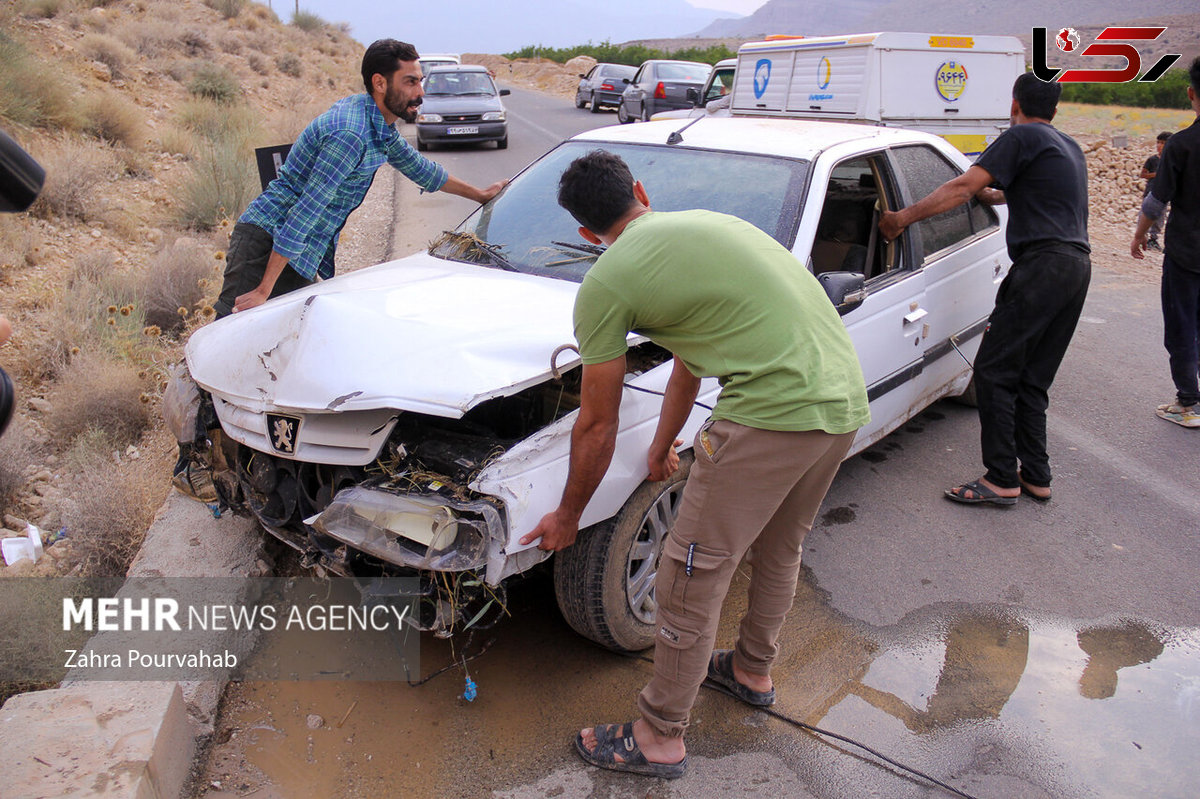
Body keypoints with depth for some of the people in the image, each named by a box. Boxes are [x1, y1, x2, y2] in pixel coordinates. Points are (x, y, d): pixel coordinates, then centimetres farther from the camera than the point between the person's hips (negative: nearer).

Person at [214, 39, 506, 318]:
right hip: (267, 244, -9)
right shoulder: (350, 133, -22)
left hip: (298, 256, 9)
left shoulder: (379, 126, 9)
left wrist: (480, 195, 34)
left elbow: (418, 167, 27)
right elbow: (306, 211, -26)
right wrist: (264, 290, -27)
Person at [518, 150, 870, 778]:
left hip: (772, 411, -9)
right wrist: (662, 446, 43)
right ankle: (752, 670, 51)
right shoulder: (702, 223, 22)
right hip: (846, 400, 9)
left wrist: (567, 516, 20)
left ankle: (659, 738, 23)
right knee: (780, 547, 28)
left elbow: (597, 425, 4)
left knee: (693, 576, 6)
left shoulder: (605, 283, -2)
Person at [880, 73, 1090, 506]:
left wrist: (904, 217, -9)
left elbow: (963, 186, -12)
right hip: (1078, 263, 9)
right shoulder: (1069, 146, 24)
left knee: (995, 371, -7)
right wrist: (999, 195, 56)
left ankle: (1002, 478, -7)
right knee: (1032, 379, 13)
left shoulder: (1022, 137, -2)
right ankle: (1036, 475, 15)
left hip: (1043, 263, -9)